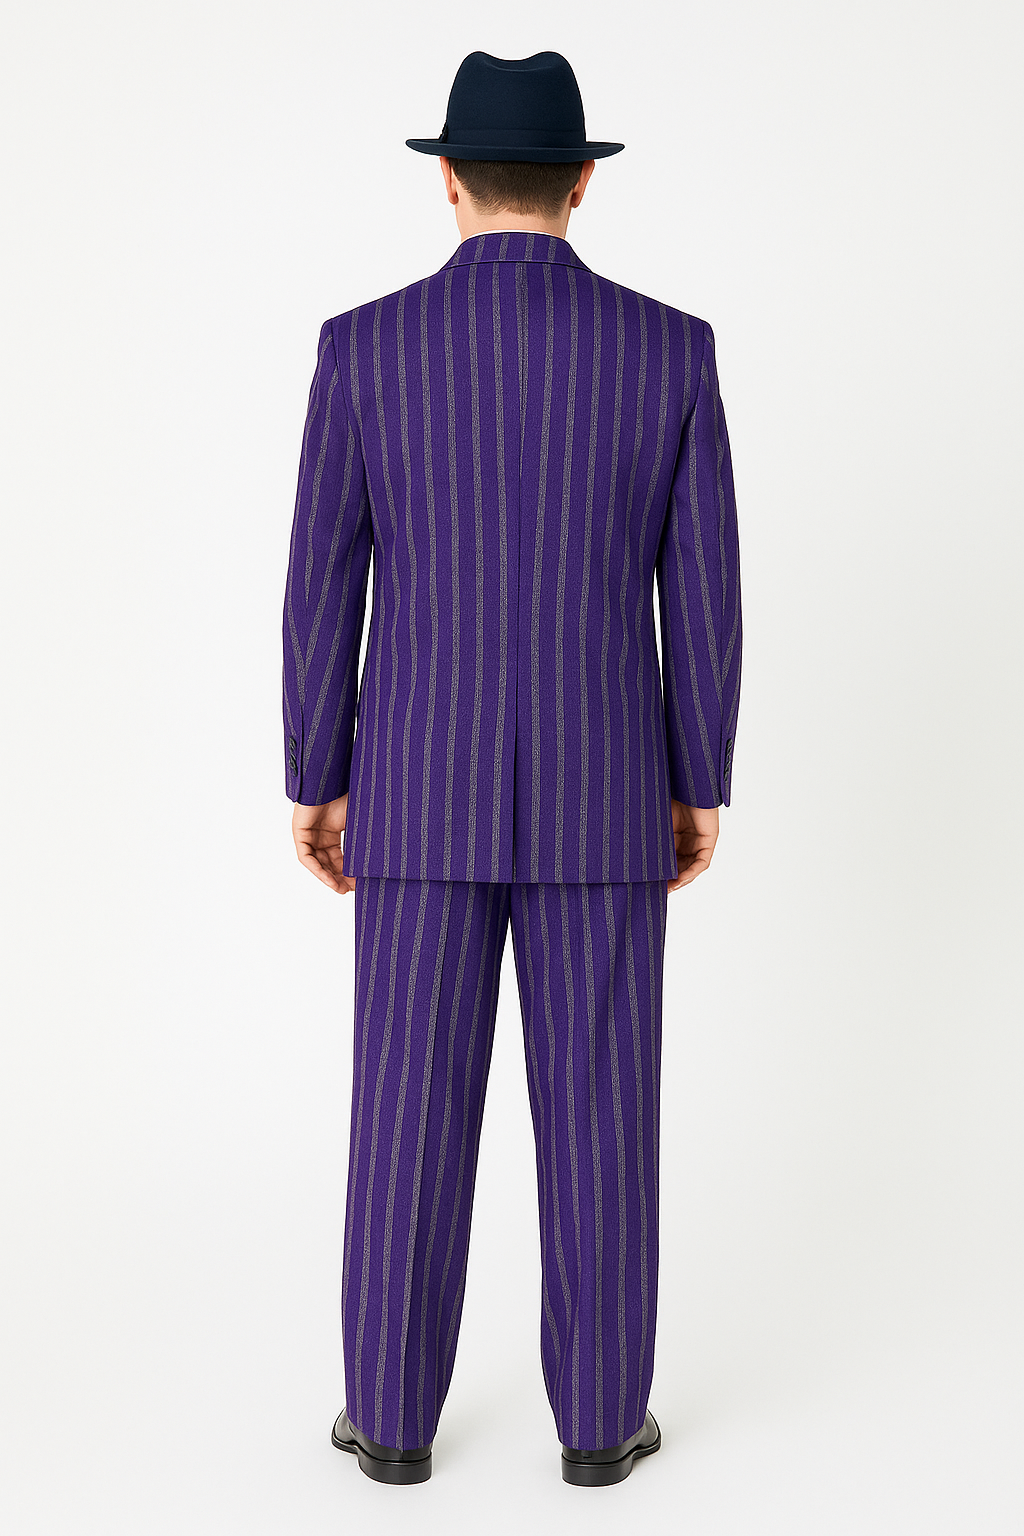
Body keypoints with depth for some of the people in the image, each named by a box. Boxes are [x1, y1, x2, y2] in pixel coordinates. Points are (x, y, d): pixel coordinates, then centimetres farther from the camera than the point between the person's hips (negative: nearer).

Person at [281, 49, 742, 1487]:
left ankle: (397, 1412, 20)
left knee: (410, 1111, 10)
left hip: (422, 795, 0)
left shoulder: (364, 346, -4)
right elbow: (703, 592, -1)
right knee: (598, 1115, 10)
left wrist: (313, 782, 8)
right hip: (599, 798, 0)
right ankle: (599, 1417, 19)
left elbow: (321, 588, -2)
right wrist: (701, 785, 9)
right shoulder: (671, 348, -3)